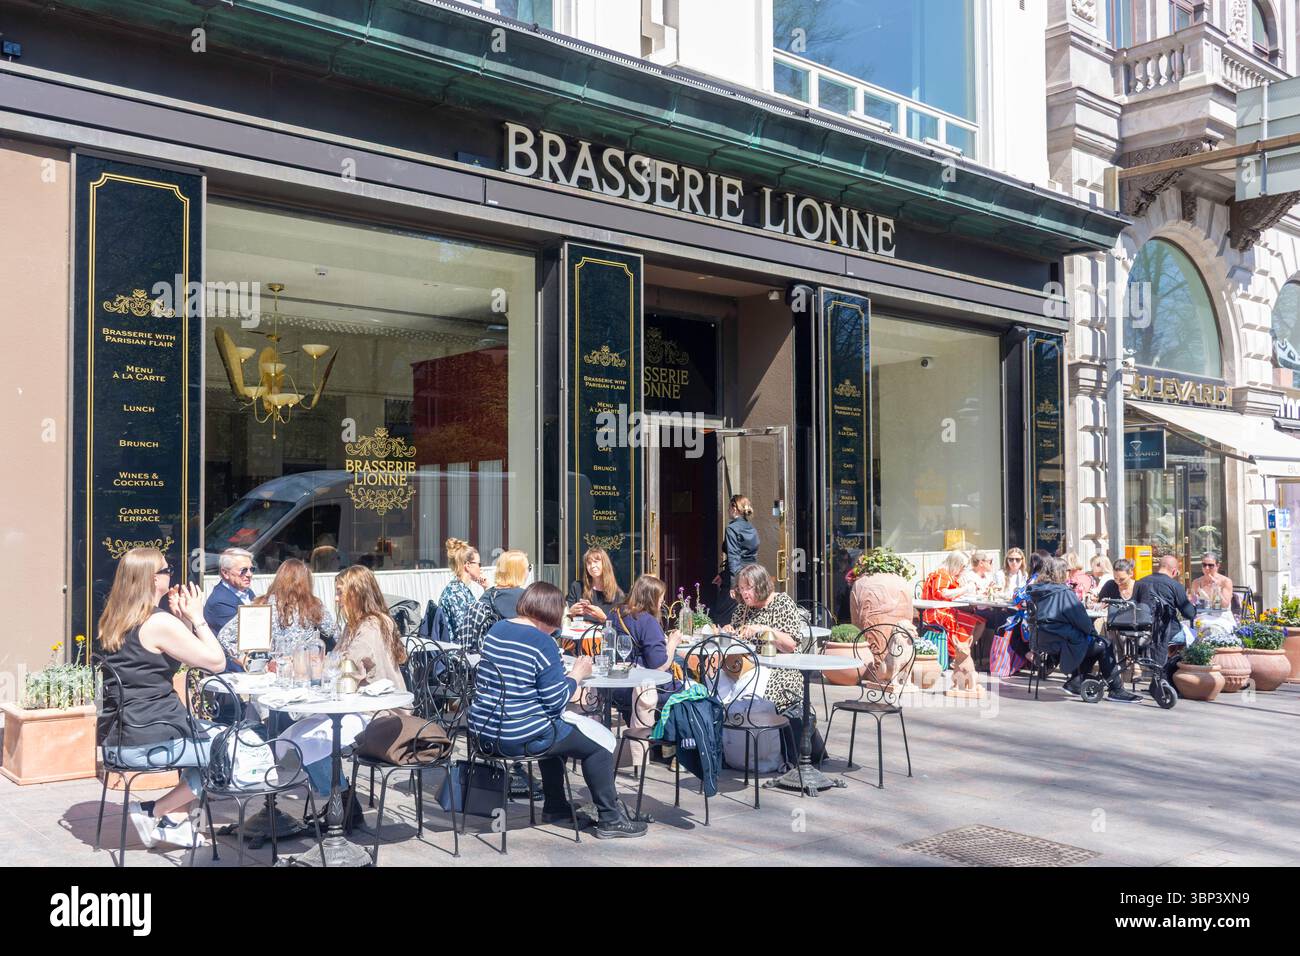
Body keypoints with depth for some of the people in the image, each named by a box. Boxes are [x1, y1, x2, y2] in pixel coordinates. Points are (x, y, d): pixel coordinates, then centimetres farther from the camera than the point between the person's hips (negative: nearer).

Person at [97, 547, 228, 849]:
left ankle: (176, 821, 20)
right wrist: (196, 618, -6)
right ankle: (152, 811, 7)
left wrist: (183, 619, 8)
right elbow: (217, 662, -14)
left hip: (119, 738, 10)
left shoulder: (114, 620, 11)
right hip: (147, 743, -9)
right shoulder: (160, 622, -18)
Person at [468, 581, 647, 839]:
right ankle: (609, 819, 14)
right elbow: (557, 703, -17)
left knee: (557, 731, 34)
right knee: (599, 744, 7)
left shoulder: (496, 629, 6)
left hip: (484, 729, 9)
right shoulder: (542, 643, -18)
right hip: (521, 737, -9)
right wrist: (577, 675, -1)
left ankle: (555, 808, 39)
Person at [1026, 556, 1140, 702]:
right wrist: (1092, 632, 6)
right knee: (1104, 645, 6)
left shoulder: (1036, 592, 9)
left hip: (1044, 641, 9)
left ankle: (1074, 683, 22)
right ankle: (1116, 690, 11)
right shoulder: (1064, 592, -16)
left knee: (1092, 642, 24)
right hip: (1063, 642, -9)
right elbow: (1081, 618, -14)